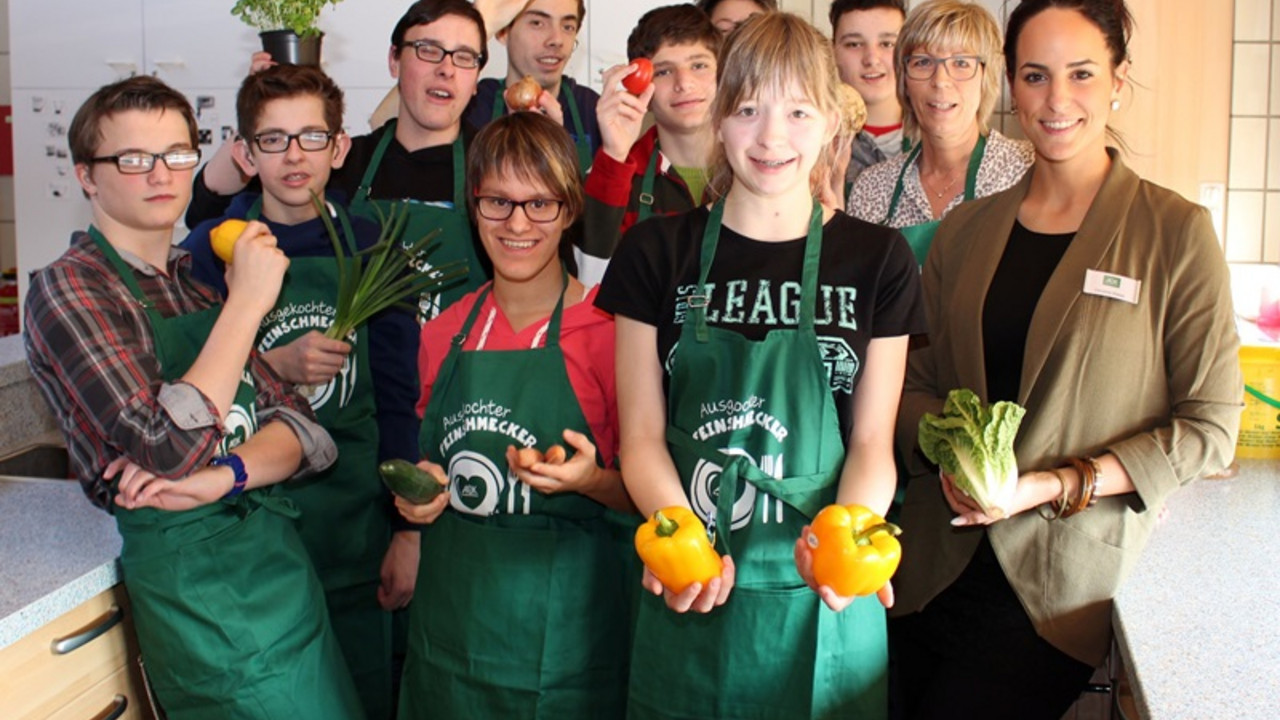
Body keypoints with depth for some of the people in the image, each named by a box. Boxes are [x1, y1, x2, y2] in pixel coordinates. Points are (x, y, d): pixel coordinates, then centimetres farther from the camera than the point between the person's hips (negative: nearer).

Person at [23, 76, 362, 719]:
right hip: (196, 577, -7)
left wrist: (225, 475, -16)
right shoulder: (67, 289, -10)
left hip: (280, 552, 7)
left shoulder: (201, 280, 12)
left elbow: (305, 431, 4)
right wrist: (247, 303, -18)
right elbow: (170, 451, -22)